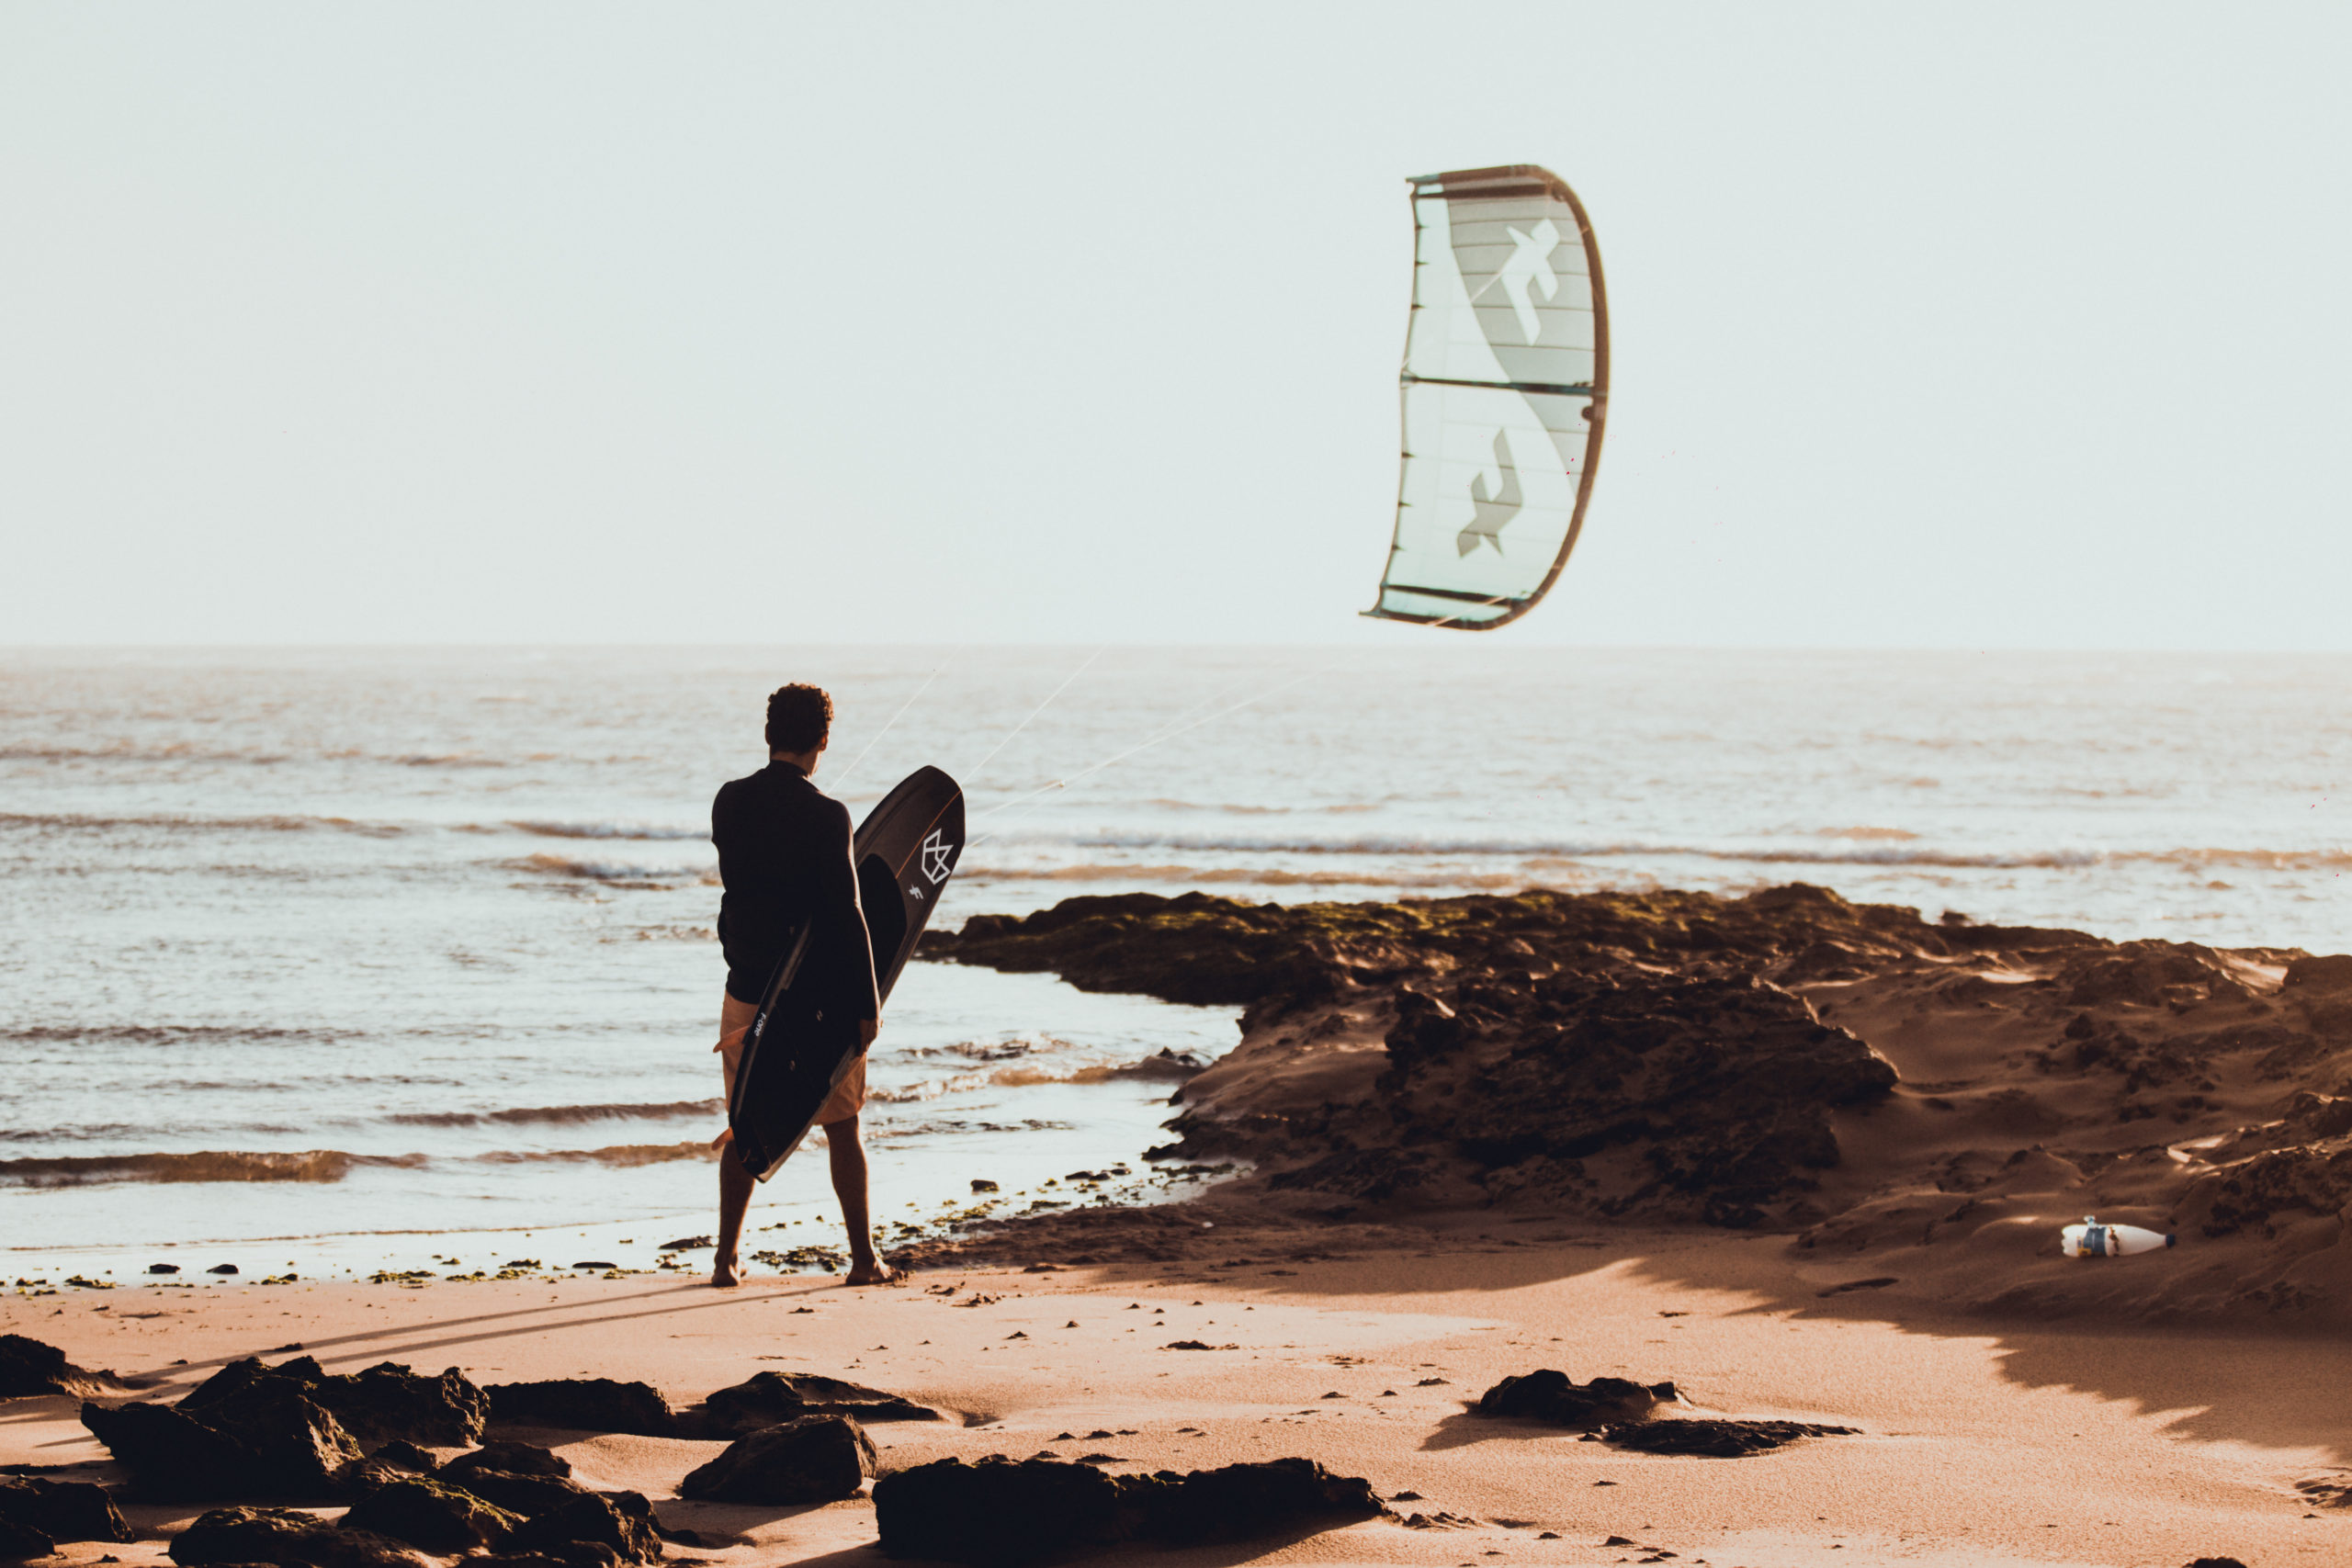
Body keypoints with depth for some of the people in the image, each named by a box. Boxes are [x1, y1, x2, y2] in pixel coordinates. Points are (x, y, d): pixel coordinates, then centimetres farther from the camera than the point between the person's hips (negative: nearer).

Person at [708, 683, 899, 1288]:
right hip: (818, 994, -4)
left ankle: (727, 1257, 10)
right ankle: (863, 1259, 12)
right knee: (842, 1128, 8)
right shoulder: (825, 816, -17)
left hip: (747, 989, 4)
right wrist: (867, 1005, -12)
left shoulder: (729, 802, -1)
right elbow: (846, 916, -17)